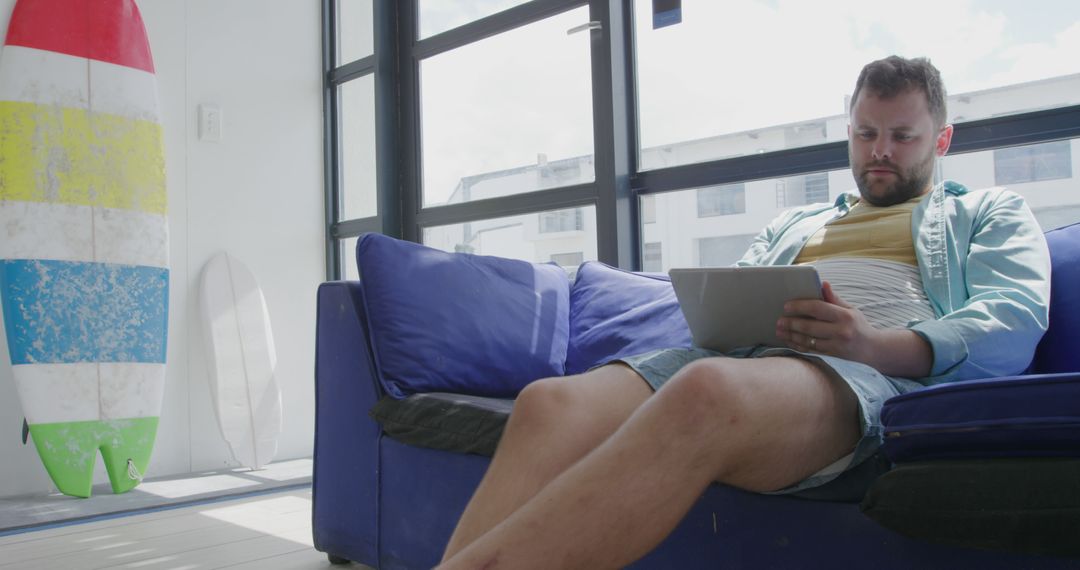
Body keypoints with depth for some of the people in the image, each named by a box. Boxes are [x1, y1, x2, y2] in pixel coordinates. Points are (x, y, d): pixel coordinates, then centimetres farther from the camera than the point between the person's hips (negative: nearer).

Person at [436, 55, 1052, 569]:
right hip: (738, 355, 5)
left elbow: (1018, 323, 5)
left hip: (880, 372, -4)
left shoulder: (989, 213, 25)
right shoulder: (794, 223, 37)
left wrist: (880, 345, -15)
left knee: (706, 392, -42)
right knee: (550, 402, -27)